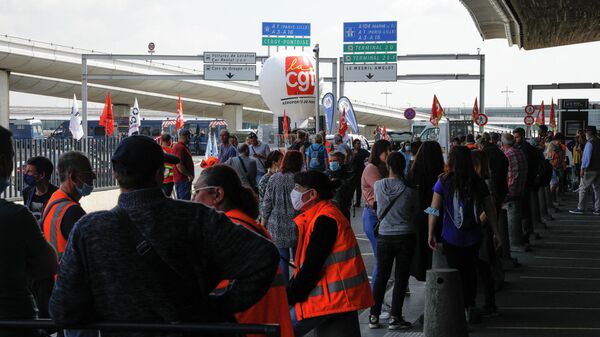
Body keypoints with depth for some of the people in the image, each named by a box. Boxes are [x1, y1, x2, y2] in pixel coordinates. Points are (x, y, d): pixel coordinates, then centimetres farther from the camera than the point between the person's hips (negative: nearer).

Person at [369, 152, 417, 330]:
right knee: (401, 278, 4)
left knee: (381, 276, 12)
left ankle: (374, 316, 15)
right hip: (405, 236, -2)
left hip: (384, 236, 2)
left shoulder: (378, 185, -7)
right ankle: (395, 317, 5)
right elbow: (416, 211, 2)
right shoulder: (409, 189, -13)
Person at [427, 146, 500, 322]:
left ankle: (460, 310, 7)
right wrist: (495, 233, 11)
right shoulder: (478, 182, -1)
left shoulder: (444, 181, -9)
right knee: (471, 271, 16)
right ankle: (470, 307, 20)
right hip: (473, 237, 2)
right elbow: (490, 209, 3)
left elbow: (434, 209, -9)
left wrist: (431, 234, -2)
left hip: (451, 237, -2)